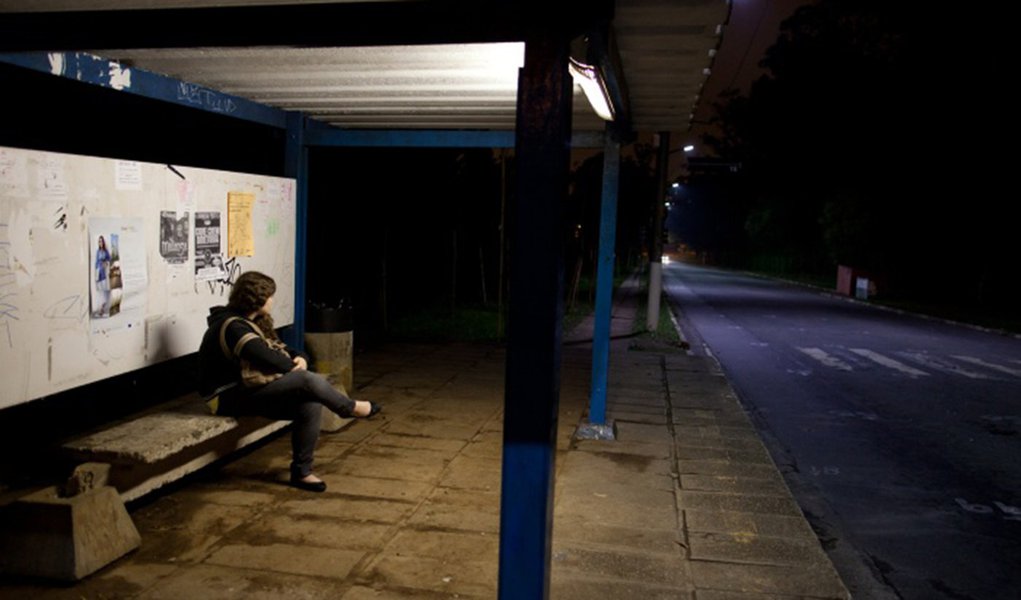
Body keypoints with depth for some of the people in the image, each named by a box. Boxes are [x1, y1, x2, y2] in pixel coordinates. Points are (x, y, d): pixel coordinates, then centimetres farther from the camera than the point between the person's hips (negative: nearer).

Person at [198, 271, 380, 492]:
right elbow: (267, 359, -30)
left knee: (311, 404, -16)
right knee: (308, 380, -28)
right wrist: (294, 367, -11)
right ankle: (350, 408, -1)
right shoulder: (232, 327, -17)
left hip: (248, 389, 10)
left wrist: (300, 358, -7)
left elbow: (281, 350, 17)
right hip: (230, 397, -10)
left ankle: (301, 471, -7)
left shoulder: (253, 322, 14)